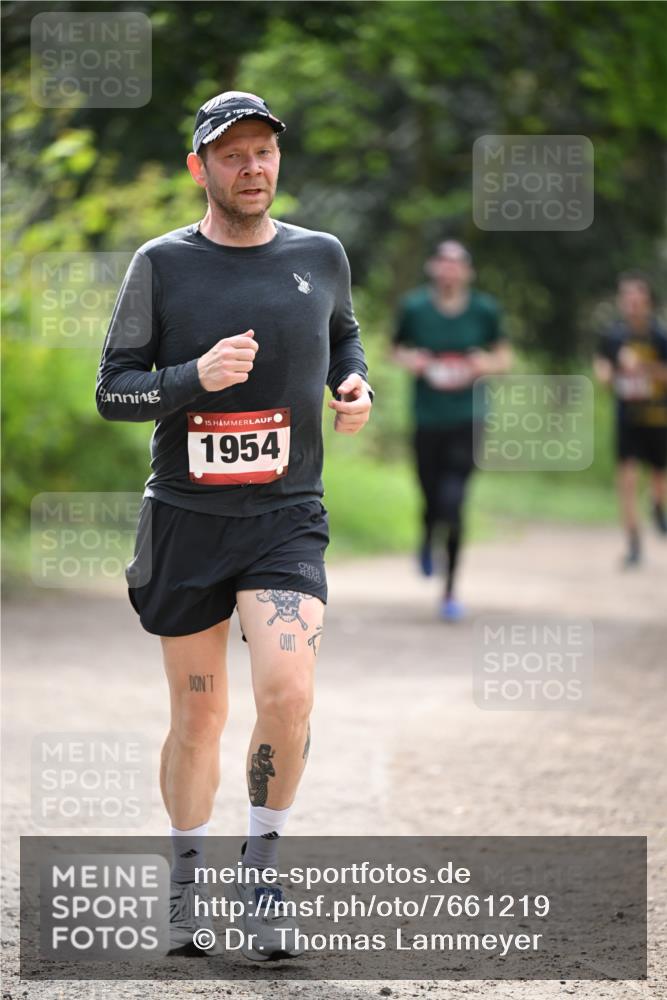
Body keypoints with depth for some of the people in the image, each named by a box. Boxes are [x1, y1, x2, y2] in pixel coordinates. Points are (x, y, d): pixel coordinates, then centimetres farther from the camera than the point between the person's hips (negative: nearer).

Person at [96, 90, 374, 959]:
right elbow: (112, 388, -1)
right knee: (198, 714, 7)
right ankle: (187, 881, 26)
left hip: (287, 518, 0)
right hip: (187, 519, 0)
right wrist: (194, 377, -19)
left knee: (288, 692, -19)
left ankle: (263, 868, -1)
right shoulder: (163, 264, -1)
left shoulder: (320, 257, 4)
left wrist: (354, 384, 3)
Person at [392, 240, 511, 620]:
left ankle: (451, 592, -2)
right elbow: (397, 349, 12)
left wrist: (487, 364, -10)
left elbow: (504, 355, 11)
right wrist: (410, 360, -10)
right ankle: (428, 541, 45)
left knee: (454, 502, -13)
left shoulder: (484, 310, -1)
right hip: (428, 418, 1)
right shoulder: (415, 307, -2)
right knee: (433, 502, 4)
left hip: (467, 419, -1)